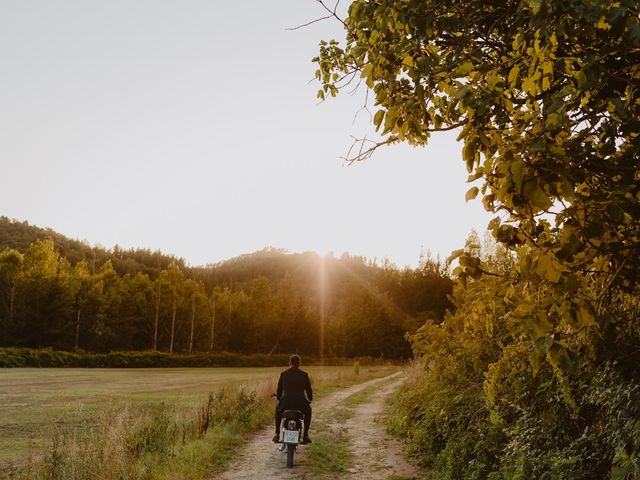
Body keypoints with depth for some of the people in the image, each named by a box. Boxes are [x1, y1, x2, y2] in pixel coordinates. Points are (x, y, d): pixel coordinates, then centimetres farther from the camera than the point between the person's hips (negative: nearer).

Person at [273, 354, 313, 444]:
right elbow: (309, 389, 8)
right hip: (301, 403, -1)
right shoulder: (304, 374, 2)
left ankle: (277, 434, 27)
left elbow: (279, 389, 12)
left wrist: (278, 398, 32)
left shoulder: (283, 374, 4)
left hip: (286, 402, 1)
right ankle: (306, 435, 26)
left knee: (278, 410, 36)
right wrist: (310, 399, 28)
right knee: (308, 410, 34)